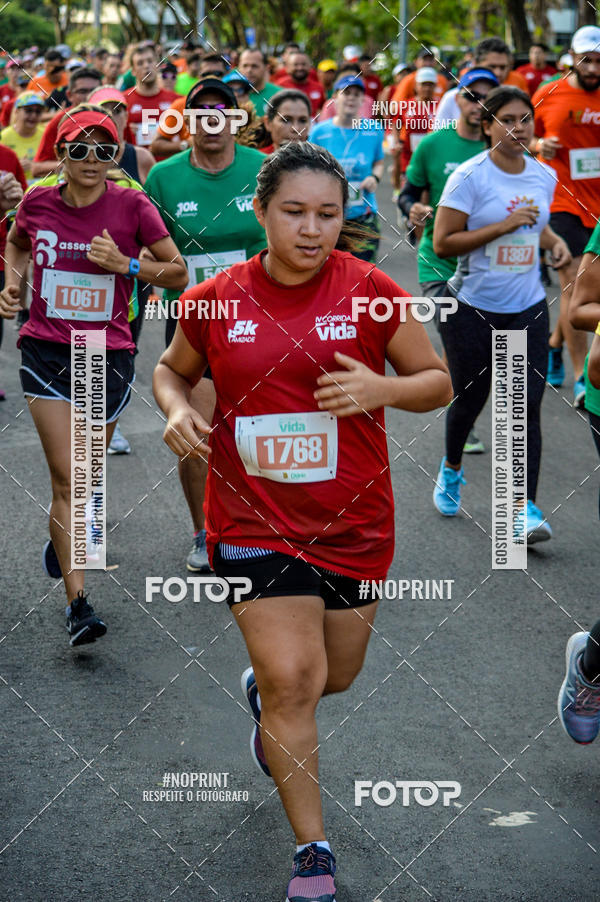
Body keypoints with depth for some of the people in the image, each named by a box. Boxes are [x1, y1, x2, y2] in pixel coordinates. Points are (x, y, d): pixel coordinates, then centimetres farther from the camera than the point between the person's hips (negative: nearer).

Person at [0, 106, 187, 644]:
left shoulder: (132, 206, -7)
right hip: (46, 351, 0)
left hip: (109, 354, 0)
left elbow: (178, 273, 0)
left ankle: (64, 532, 48)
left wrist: (126, 264, -15)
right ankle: (77, 604, -11)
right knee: (67, 479, -10)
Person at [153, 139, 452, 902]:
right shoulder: (215, 301, -5)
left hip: (354, 521, 2)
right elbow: (172, 369, 14)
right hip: (254, 520, -1)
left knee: (335, 675, 16)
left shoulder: (370, 291, -7)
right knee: (293, 682, -10)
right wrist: (176, 408, -8)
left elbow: (438, 383, 1)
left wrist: (382, 388, -20)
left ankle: (264, 688, 53)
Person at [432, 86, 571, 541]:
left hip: (528, 308, 3)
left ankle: (526, 507, -5)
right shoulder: (469, 176, -11)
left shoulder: (544, 175, 6)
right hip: (473, 308, -3)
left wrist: (554, 241, 2)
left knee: (526, 406, -6)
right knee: (469, 398, 10)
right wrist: (504, 225, -22)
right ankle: (452, 469, 40)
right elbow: (443, 243, -16)